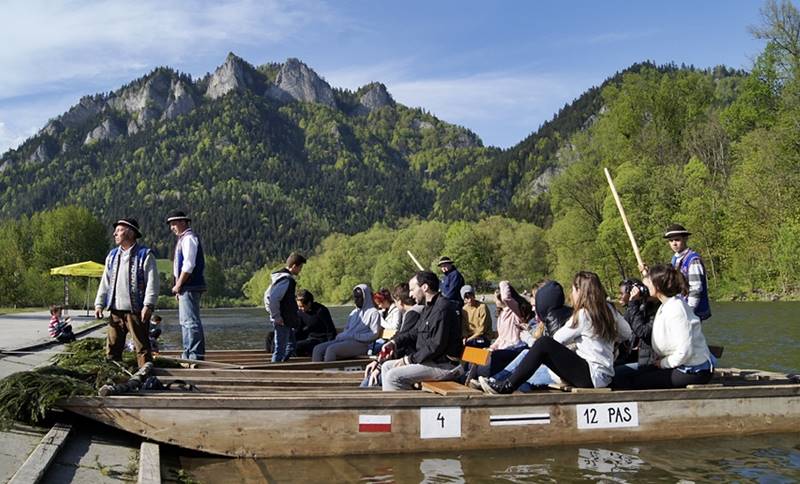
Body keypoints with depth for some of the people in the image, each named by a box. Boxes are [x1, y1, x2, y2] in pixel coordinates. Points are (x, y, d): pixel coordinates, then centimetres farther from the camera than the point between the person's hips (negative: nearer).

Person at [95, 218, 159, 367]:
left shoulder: (145, 254, -4)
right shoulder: (112, 255, 16)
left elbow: (152, 282, -9)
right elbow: (105, 282, 19)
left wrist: (148, 305, -17)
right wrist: (99, 304, 9)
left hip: (136, 310, -6)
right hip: (115, 310, 6)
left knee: (142, 347, -2)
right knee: (112, 346, 8)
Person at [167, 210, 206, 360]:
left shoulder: (189, 238, -11)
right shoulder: (183, 239, 21)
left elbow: (189, 265, -20)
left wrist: (178, 285, -15)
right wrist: (179, 286, 17)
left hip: (190, 286, -11)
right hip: (186, 287, 11)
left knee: (191, 321, -10)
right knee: (185, 321, 16)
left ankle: (196, 355, -8)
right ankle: (188, 355, 23)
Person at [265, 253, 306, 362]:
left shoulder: (284, 277, 13)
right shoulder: (286, 279, -18)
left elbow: (268, 295, 21)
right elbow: (273, 299, -28)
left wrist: (275, 314, 18)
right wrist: (277, 316, -20)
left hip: (286, 321, 10)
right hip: (283, 321, -10)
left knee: (291, 345, 19)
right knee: (280, 349, -4)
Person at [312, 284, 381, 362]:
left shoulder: (373, 313, 1)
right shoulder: (354, 312, 25)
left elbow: (374, 334, -8)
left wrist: (355, 336, -14)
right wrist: (341, 335, 4)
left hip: (360, 344, -8)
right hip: (345, 340, 8)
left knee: (331, 349, -31)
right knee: (318, 349, -12)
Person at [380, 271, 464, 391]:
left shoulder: (443, 308, -18)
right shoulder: (429, 307, 16)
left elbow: (436, 346, -24)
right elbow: (415, 332, 25)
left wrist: (410, 359, -16)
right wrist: (394, 343, 9)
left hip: (444, 366, -11)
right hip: (430, 360, 11)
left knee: (393, 376, -20)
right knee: (386, 366, 12)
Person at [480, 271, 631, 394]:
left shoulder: (583, 314, -12)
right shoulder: (608, 309, 10)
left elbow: (557, 339, -6)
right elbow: (626, 333, 20)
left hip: (594, 375, -9)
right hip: (604, 375, 9)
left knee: (544, 343, -18)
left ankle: (507, 387, -18)